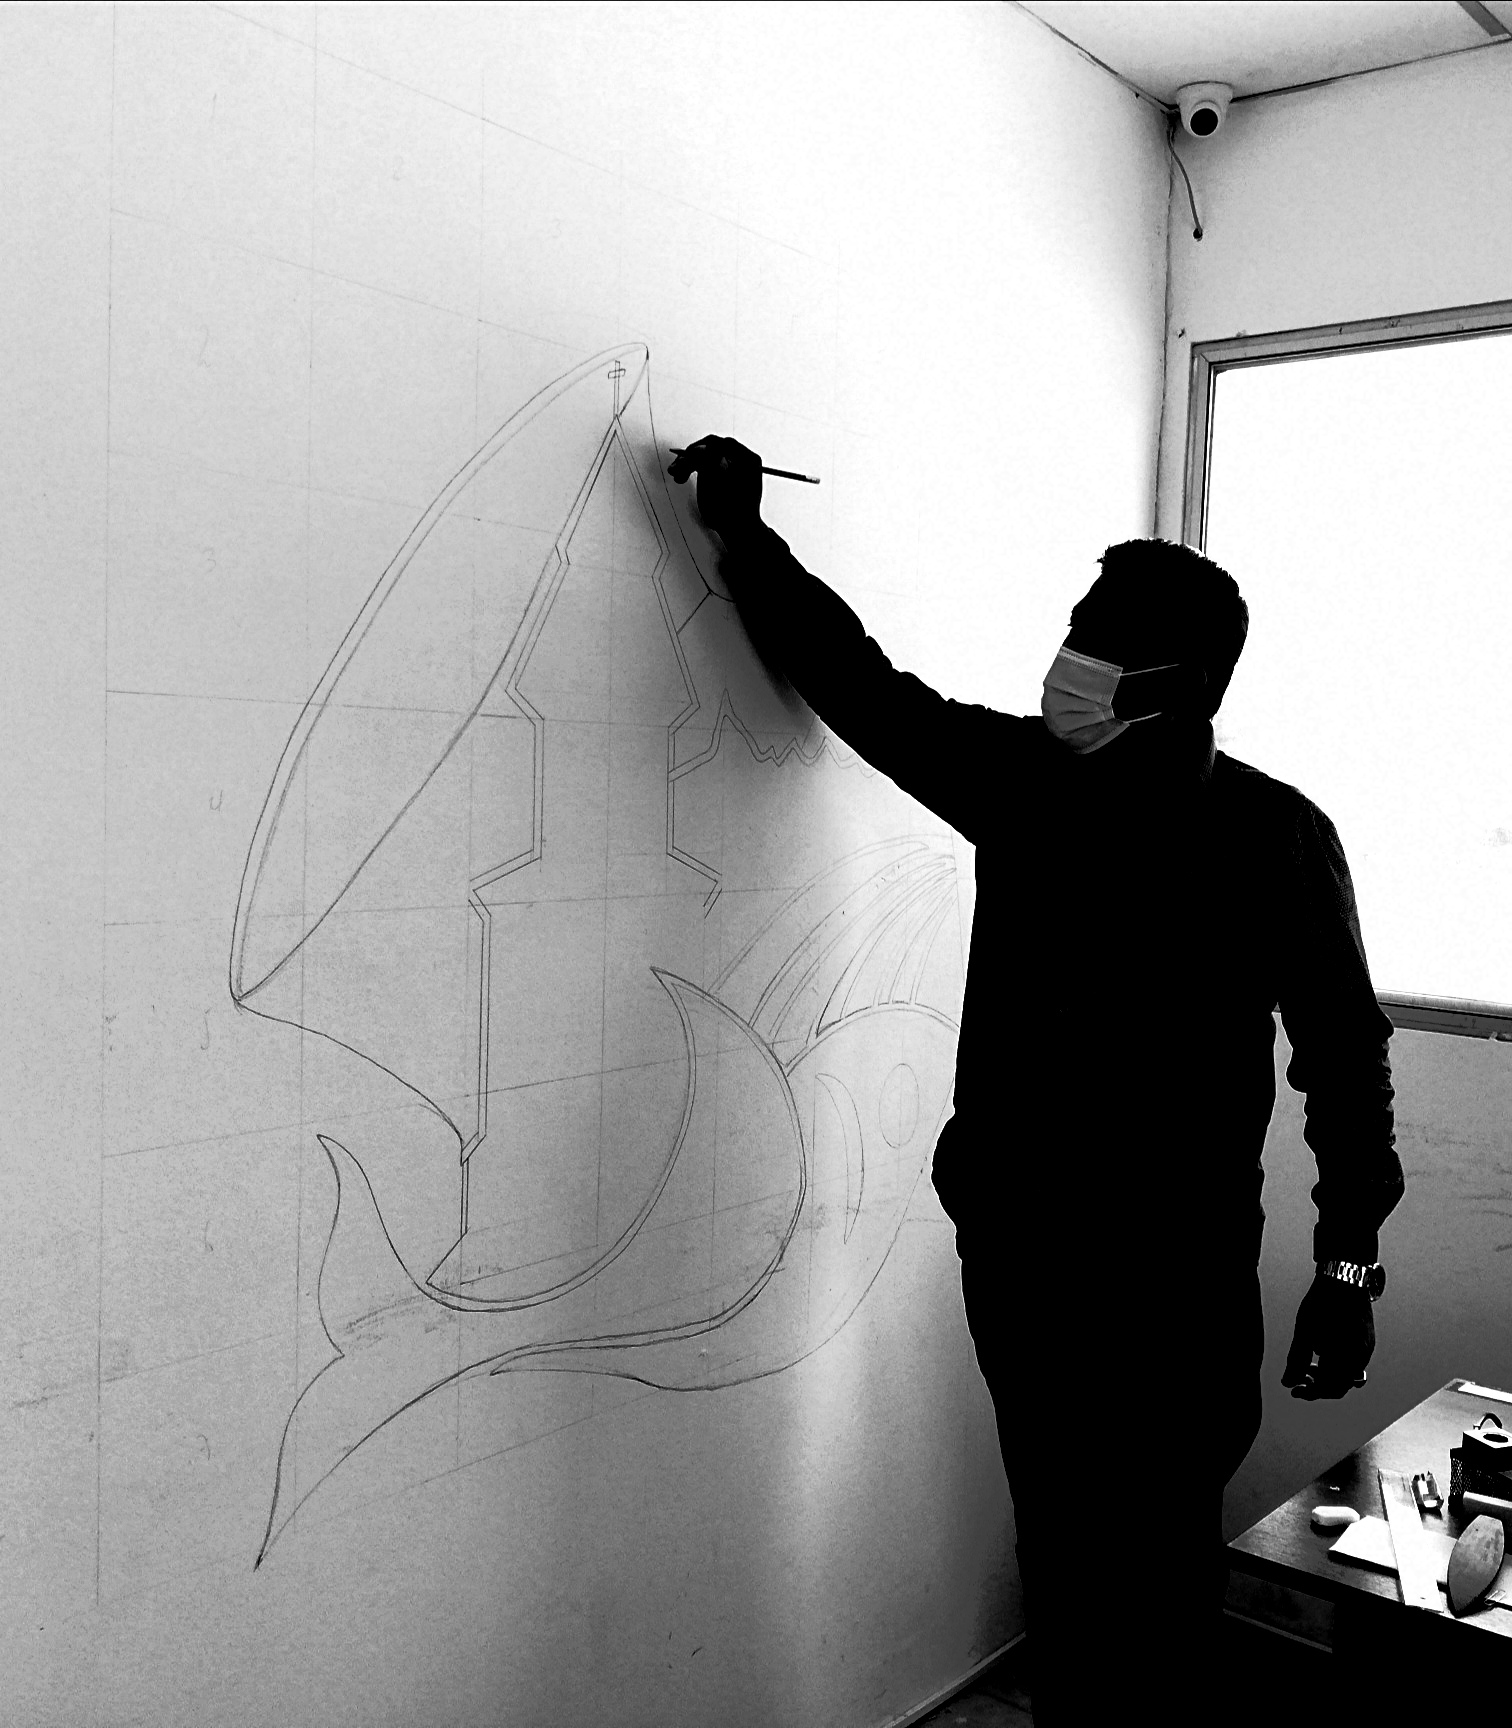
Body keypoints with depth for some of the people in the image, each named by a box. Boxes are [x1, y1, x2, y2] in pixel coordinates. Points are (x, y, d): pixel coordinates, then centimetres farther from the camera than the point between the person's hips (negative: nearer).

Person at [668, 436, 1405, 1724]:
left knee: (1169, 1547, 7)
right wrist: (745, 537, 5)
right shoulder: (1024, 778, 1)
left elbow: (1344, 1057, -3)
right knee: (1056, 1532, 14)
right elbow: (860, 684, 8)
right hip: (1015, 1243, 3)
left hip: (1183, 1267, -3)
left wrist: (1350, 1262, -4)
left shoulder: (1277, 836, -7)